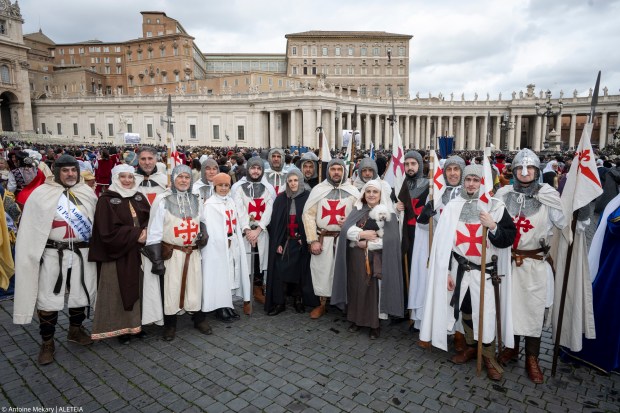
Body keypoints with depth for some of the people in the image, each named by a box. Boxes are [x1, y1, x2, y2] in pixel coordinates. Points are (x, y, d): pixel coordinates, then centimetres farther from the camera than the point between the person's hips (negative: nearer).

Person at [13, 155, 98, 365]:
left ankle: (75, 329, 38)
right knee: (48, 299, 3)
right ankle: (47, 342, 20)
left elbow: (97, 222, 7)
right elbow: (30, 229, -5)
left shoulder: (88, 193, 6)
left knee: (81, 294, 16)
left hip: (82, 253, 3)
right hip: (53, 254, -3)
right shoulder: (41, 194, -4)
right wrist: (31, 255, -11)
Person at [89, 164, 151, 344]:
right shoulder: (106, 200, -8)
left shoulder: (139, 197, 10)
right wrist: (136, 234, -16)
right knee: (119, 291, 3)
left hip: (138, 253, 5)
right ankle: (121, 327, 16)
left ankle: (137, 323, 22)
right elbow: (109, 231, -15)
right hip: (117, 254, -5)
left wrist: (145, 231, -14)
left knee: (138, 288, 10)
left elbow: (150, 218, 7)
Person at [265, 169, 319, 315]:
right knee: (280, 271, -2)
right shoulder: (280, 198, 3)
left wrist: (304, 239, -11)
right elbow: (275, 222, 1)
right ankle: (279, 302, 8)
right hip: (283, 241, 1)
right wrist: (278, 243, -6)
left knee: (299, 271, 7)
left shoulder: (308, 197, -3)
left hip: (301, 242, -1)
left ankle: (299, 300, 22)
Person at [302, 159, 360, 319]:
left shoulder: (352, 191, 4)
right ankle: (322, 304, 23)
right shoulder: (318, 189, 1)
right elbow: (309, 215, -2)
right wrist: (313, 240, -8)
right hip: (322, 238, 0)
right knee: (321, 270, 6)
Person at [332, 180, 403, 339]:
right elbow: (346, 228, -5)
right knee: (356, 287, 8)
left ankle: (375, 324, 14)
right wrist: (363, 234, -18)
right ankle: (356, 320, 23)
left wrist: (368, 244, -13)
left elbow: (390, 239, -12)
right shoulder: (357, 210, 8)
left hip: (377, 259, -3)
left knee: (374, 290, 0)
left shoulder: (388, 214, -1)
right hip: (356, 257, 3)